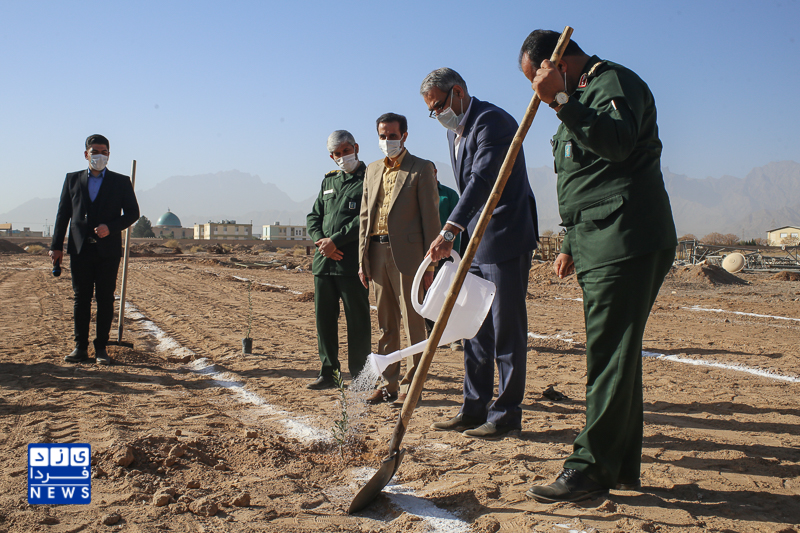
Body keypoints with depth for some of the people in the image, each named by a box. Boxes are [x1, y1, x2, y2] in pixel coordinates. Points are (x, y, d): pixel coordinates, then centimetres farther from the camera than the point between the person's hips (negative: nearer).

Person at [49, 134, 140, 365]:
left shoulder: (121, 182, 7)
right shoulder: (72, 179, 12)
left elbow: (133, 213, 5)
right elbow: (63, 214, 11)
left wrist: (110, 227, -12)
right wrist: (56, 246, 4)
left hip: (108, 250, -1)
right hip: (80, 249, 2)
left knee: (105, 299, 0)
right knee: (81, 298, 3)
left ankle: (101, 348, 7)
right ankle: (80, 347, 9)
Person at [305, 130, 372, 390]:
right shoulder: (329, 181, 20)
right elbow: (313, 217, 18)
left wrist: (336, 240, -15)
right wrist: (321, 240, -2)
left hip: (352, 262, -6)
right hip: (323, 261, 7)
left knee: (357, 320, 0)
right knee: (324, 318, 10)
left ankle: (359, 376, 8)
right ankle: (327, 373, 21)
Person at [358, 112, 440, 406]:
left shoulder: (421, 169, -1)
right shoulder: (373, 170, 17)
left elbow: (430, 217, -5)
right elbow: (365, 216, 17)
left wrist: (430, 263, -10)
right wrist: (362, 260, 10)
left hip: (406, 254, -6)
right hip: (377, 253, 6)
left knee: (413, 323, -1)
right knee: (386, 324, 11)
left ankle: (411, 385, 8)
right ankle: (389, 383, 20)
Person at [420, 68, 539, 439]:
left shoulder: (492, 121, -14)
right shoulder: (454, 132, 16)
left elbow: (482, 181, -26)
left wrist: (449, 231, -34)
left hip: (506, 241, -9)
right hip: (476, 242, 10)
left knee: (506, 330, -3)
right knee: (475, 329, 11)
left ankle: (507, 415, 5)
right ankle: (475, 409, 20)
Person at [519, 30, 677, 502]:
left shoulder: (615, 82, -4)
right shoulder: (581, 98, 25)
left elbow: (617, 143, -26)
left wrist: (560, 100, -24)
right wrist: (571, 245, 26)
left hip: (627, 243, -10)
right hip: (601, 246, 10)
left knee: (610, 357, -9)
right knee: (614, 356, 11)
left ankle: (591, 468, -5)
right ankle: (622, 465, 19)